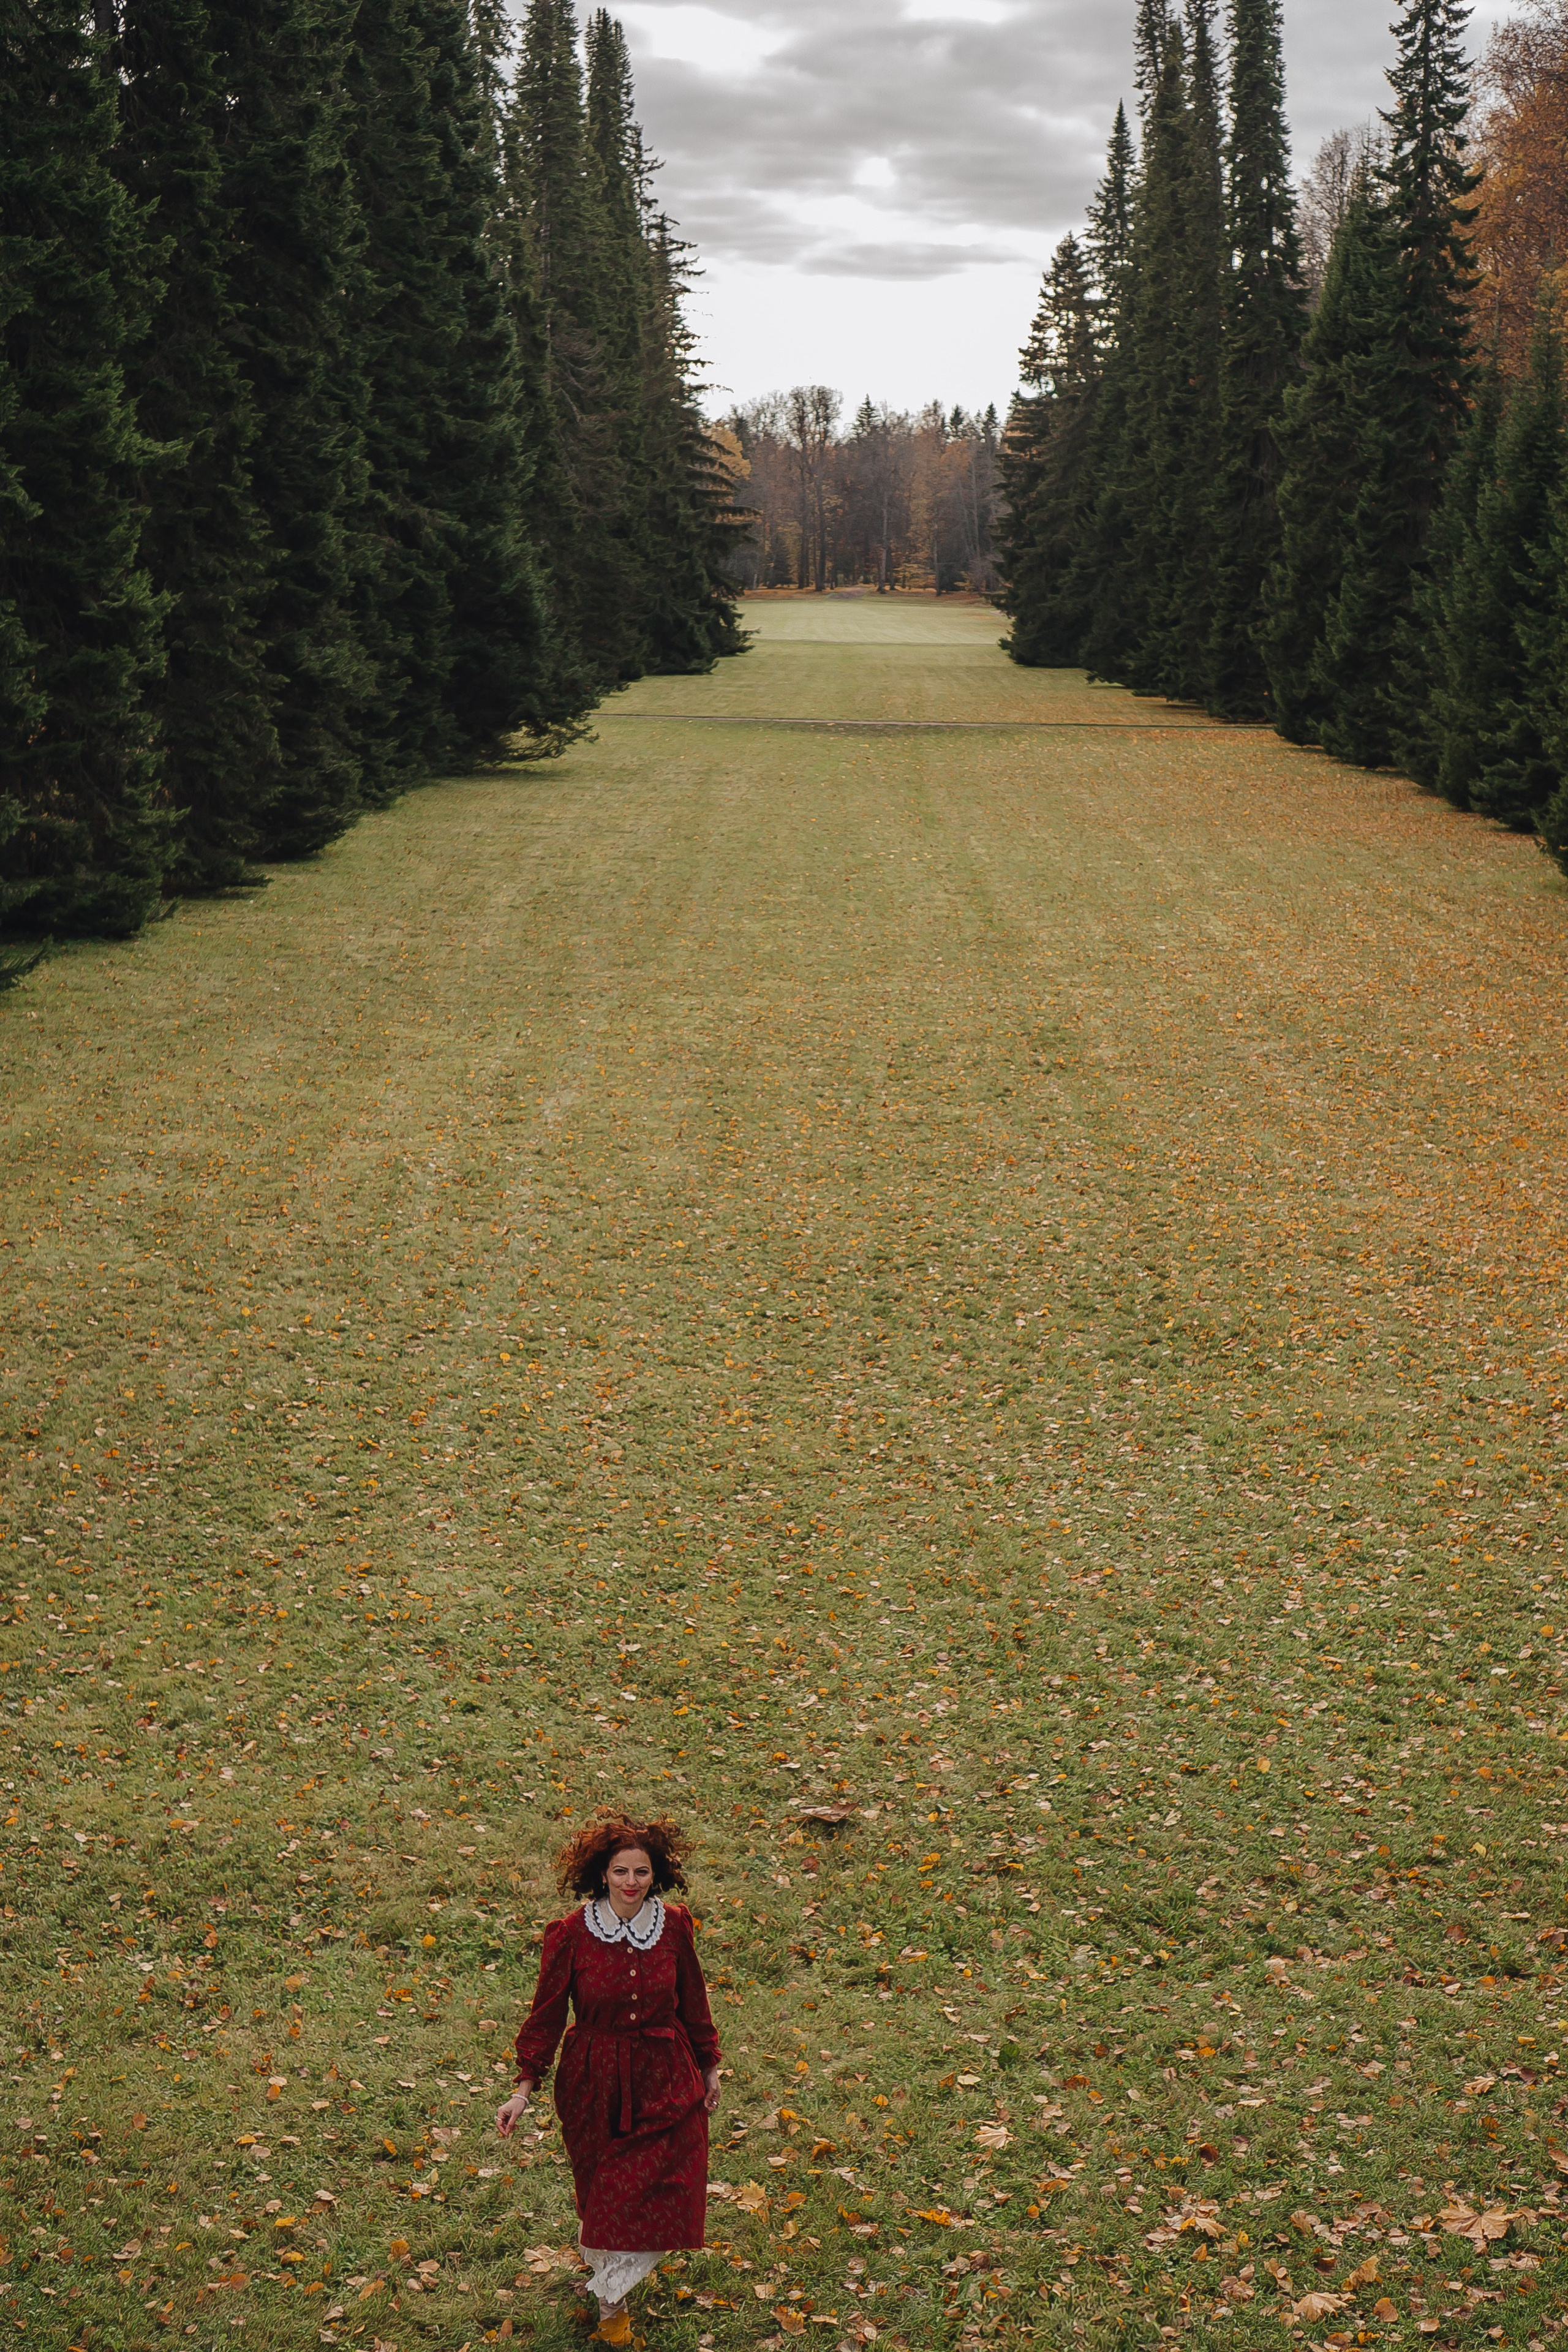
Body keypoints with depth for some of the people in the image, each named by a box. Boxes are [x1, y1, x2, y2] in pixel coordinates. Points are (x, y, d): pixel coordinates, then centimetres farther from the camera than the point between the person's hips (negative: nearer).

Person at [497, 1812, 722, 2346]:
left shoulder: (674, 1926, -7)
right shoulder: (571, 1935, -14)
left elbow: (692, 2001, 7)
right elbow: (547, 2014, -5)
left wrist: (709, 2067, 15)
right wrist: (525, 2089, -8)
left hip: (664, 2080, 2)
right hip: (595, 2082, -1)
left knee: (660, 2192, -2)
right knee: (604, 2190, 11)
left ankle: (610, 2290, 24)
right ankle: (611, 2303, 36)